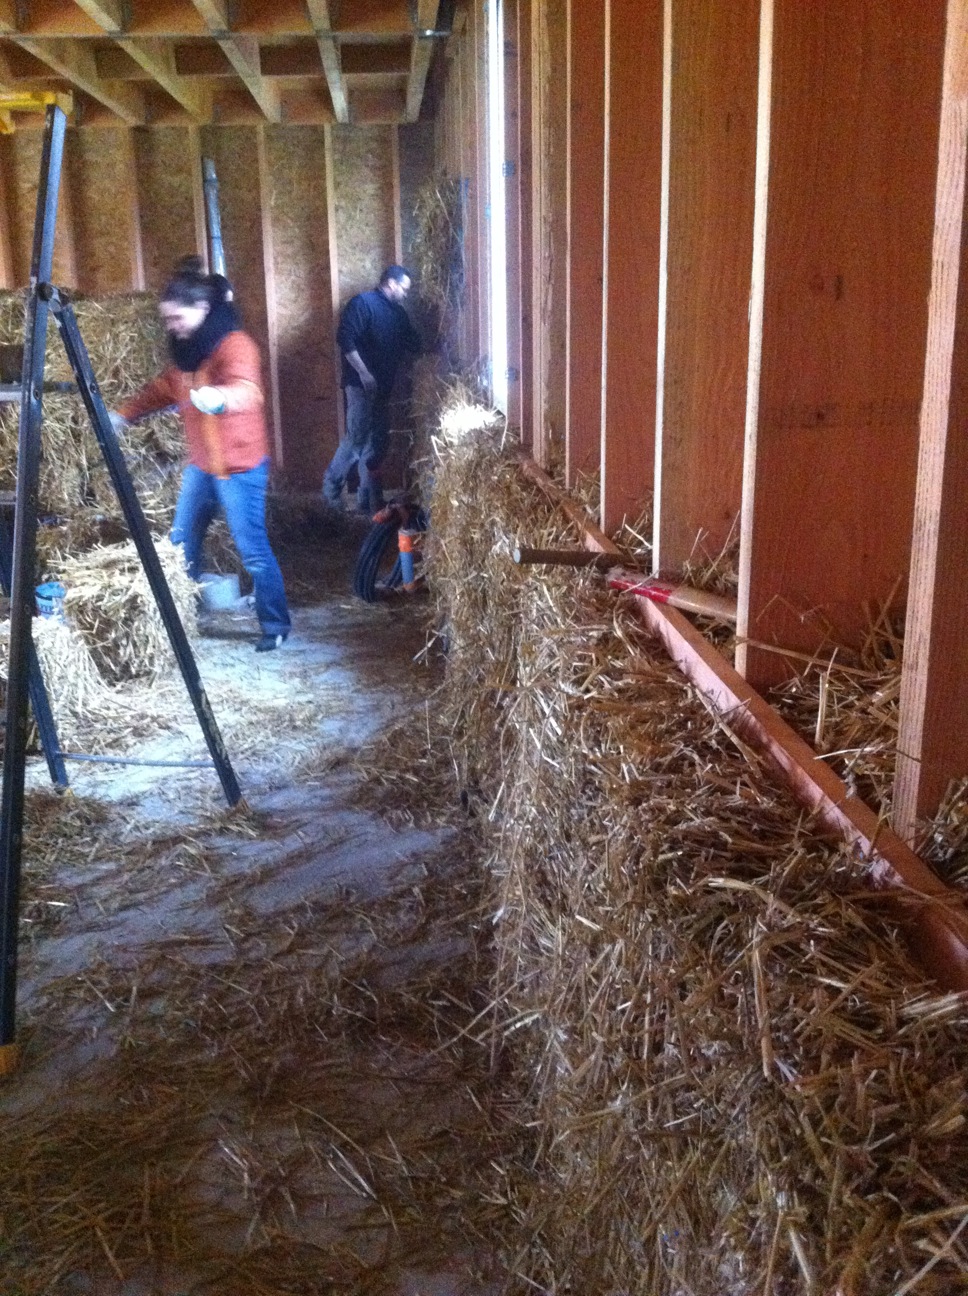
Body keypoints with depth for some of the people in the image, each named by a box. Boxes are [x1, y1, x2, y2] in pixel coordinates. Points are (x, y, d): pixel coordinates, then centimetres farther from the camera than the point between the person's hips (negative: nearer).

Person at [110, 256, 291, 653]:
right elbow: (163, 388, 24)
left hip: (240, 466, -9)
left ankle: (276, 625, 10)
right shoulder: (186, 350, 8)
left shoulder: (235, 345, -20)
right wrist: (123, 414, 21)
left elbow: (247, 391, -40)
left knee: (252, 549, -4)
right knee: (182, 543, 15)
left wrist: (219, 397, -61)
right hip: (200, 464, 9)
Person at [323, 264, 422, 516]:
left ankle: (370, 499, 13)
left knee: (377, 443, 8)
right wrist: (363, 373, -20)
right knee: (356, 438, -11)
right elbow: (345, 339, -16)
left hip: (383, 387, 8)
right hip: (361, 384, -8)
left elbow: (413, 344, 24)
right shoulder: (362, 303, -7)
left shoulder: (398, 313, 17)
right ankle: (332, 487, 3)